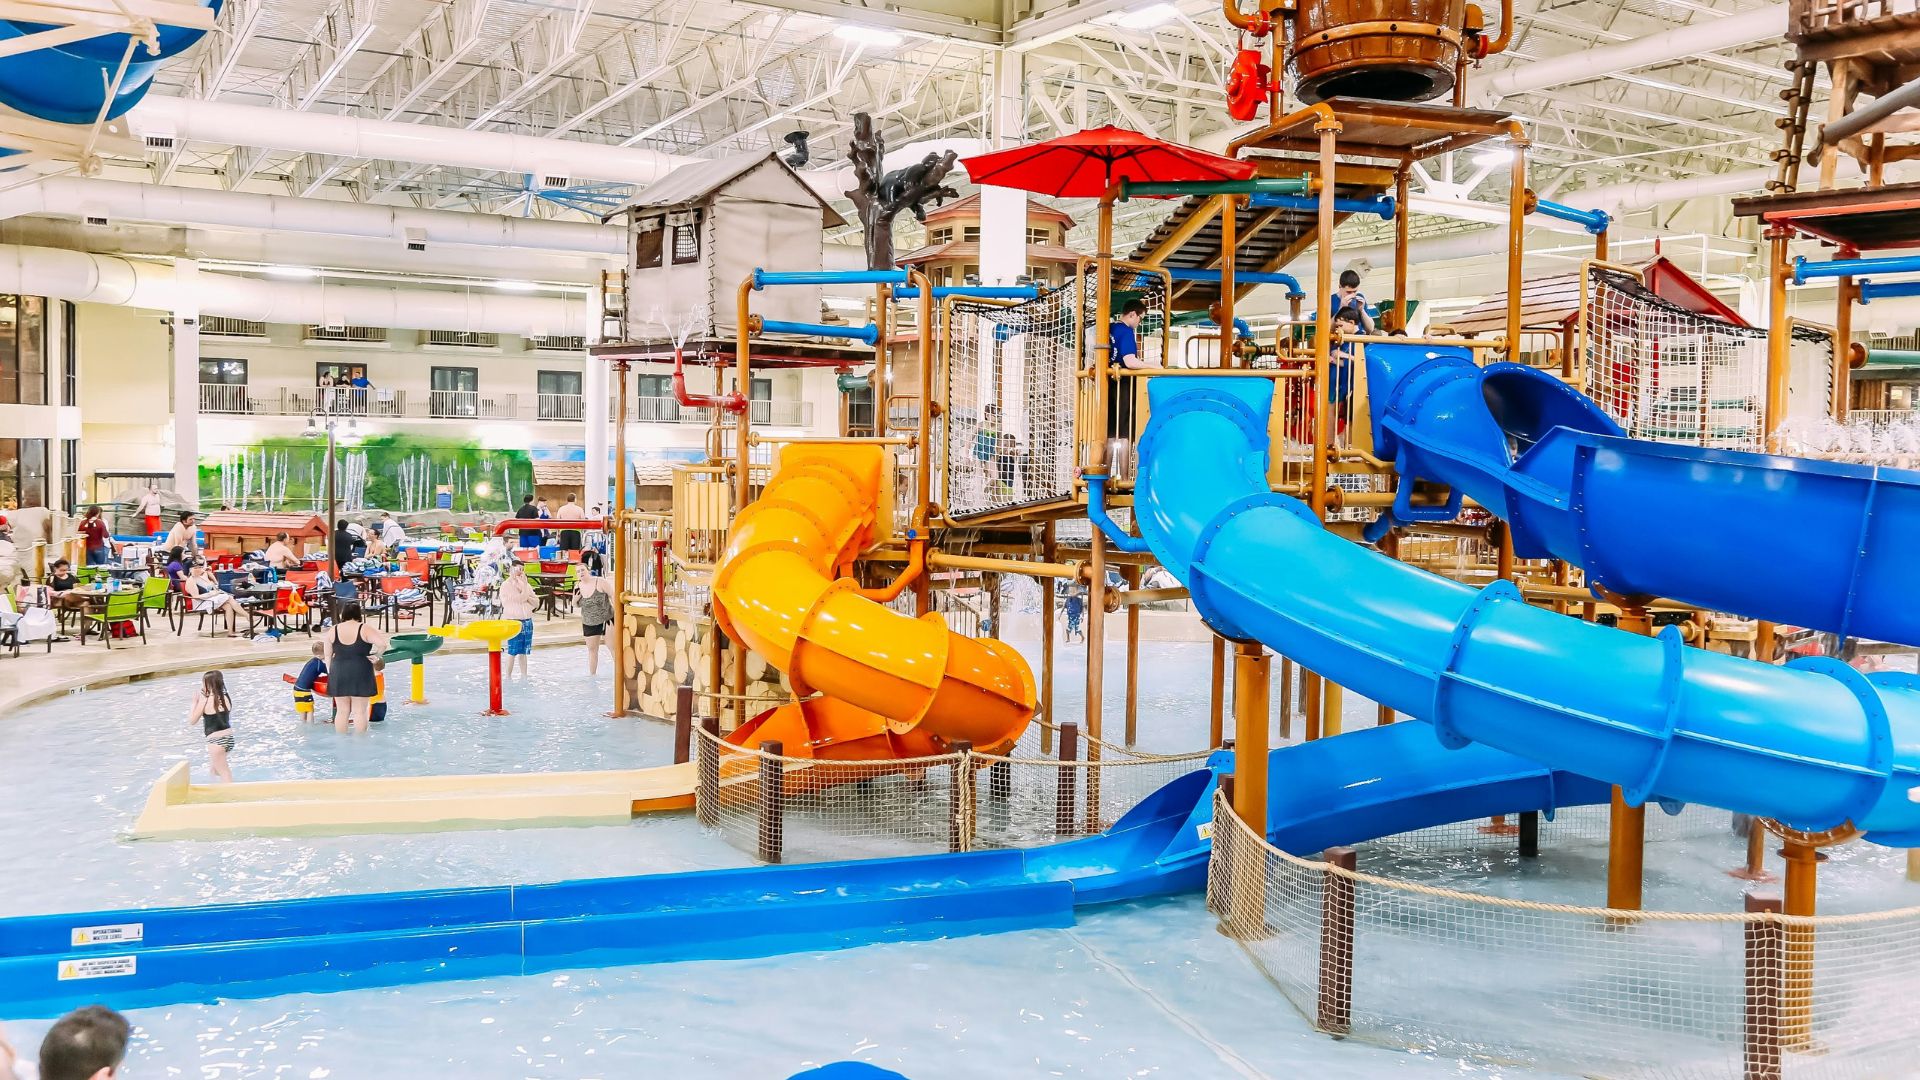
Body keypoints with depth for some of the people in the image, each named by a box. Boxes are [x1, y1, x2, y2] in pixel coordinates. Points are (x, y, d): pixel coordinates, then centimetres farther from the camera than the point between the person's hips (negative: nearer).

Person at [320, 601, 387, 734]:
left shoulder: (332, 631, 3)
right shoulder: (364, 629, -8)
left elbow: (327, 655, 7)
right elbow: (383, 644, -20)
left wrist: (330, 673, 16)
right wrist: (375, 655, -3)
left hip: (339, 675, 3)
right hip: (361, 674, -3)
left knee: (342, 711, 10)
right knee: (360, 711, 2)